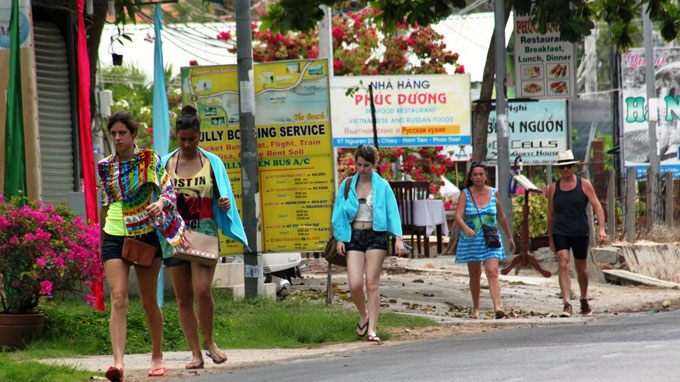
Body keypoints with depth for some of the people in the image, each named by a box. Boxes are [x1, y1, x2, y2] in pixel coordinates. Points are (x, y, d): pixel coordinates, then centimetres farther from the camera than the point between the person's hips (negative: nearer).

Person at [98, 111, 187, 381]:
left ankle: (157, 356, 28)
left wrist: (160, 204, -29)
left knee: (149, 301, 8)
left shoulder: (150, 160, -1)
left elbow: (168, 190, -7)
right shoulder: (106, 166, 7)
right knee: (118, 299, -15)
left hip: (146, 236, -1)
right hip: (115, 237, 1)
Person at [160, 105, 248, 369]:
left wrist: (225, 203, -12)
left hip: (204, 231, -2)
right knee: (183, 296, 1)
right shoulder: (166, 163, 8)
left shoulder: (212, 163, 6)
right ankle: (195, 353, 8)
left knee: (203, 290, -16)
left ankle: (209, 341, 7)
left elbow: (223, 197, 10)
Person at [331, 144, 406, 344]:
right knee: (355, 284, -9)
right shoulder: (348, 185, 8)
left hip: (376, 236, -2)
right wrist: (340, 238, 2)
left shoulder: (382, 186, 1)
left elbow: (392, 212, -2)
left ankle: (372, 330, -3)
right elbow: (339, 213, 11)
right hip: (354, 236, 2)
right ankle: (363, 315, 21)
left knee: (372, 284, -6)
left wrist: (398, 238, -13)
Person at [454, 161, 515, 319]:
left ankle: (497, 306, -27)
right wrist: (466, 228, -34)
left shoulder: (493, 194, 4)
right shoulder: (465, 195, -2)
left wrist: (509, 237, 21)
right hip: (471, 240, 0)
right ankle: (475, 309, 23)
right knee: (475, 275, 9)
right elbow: (458, 216, -14)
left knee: (492, 272, -15)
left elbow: (501, 217, 15)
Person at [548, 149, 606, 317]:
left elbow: (597, 207, -4)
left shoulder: (584, 184, 1)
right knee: (563, 265, -17)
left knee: (581, 269, 10)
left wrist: (601, 228, -16)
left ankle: (584, 300, 34)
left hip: (580, 232, 0)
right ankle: (567, 305, -22)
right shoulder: (554, 188, 7)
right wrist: (551, 239, 14)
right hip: (560, 232, 0)